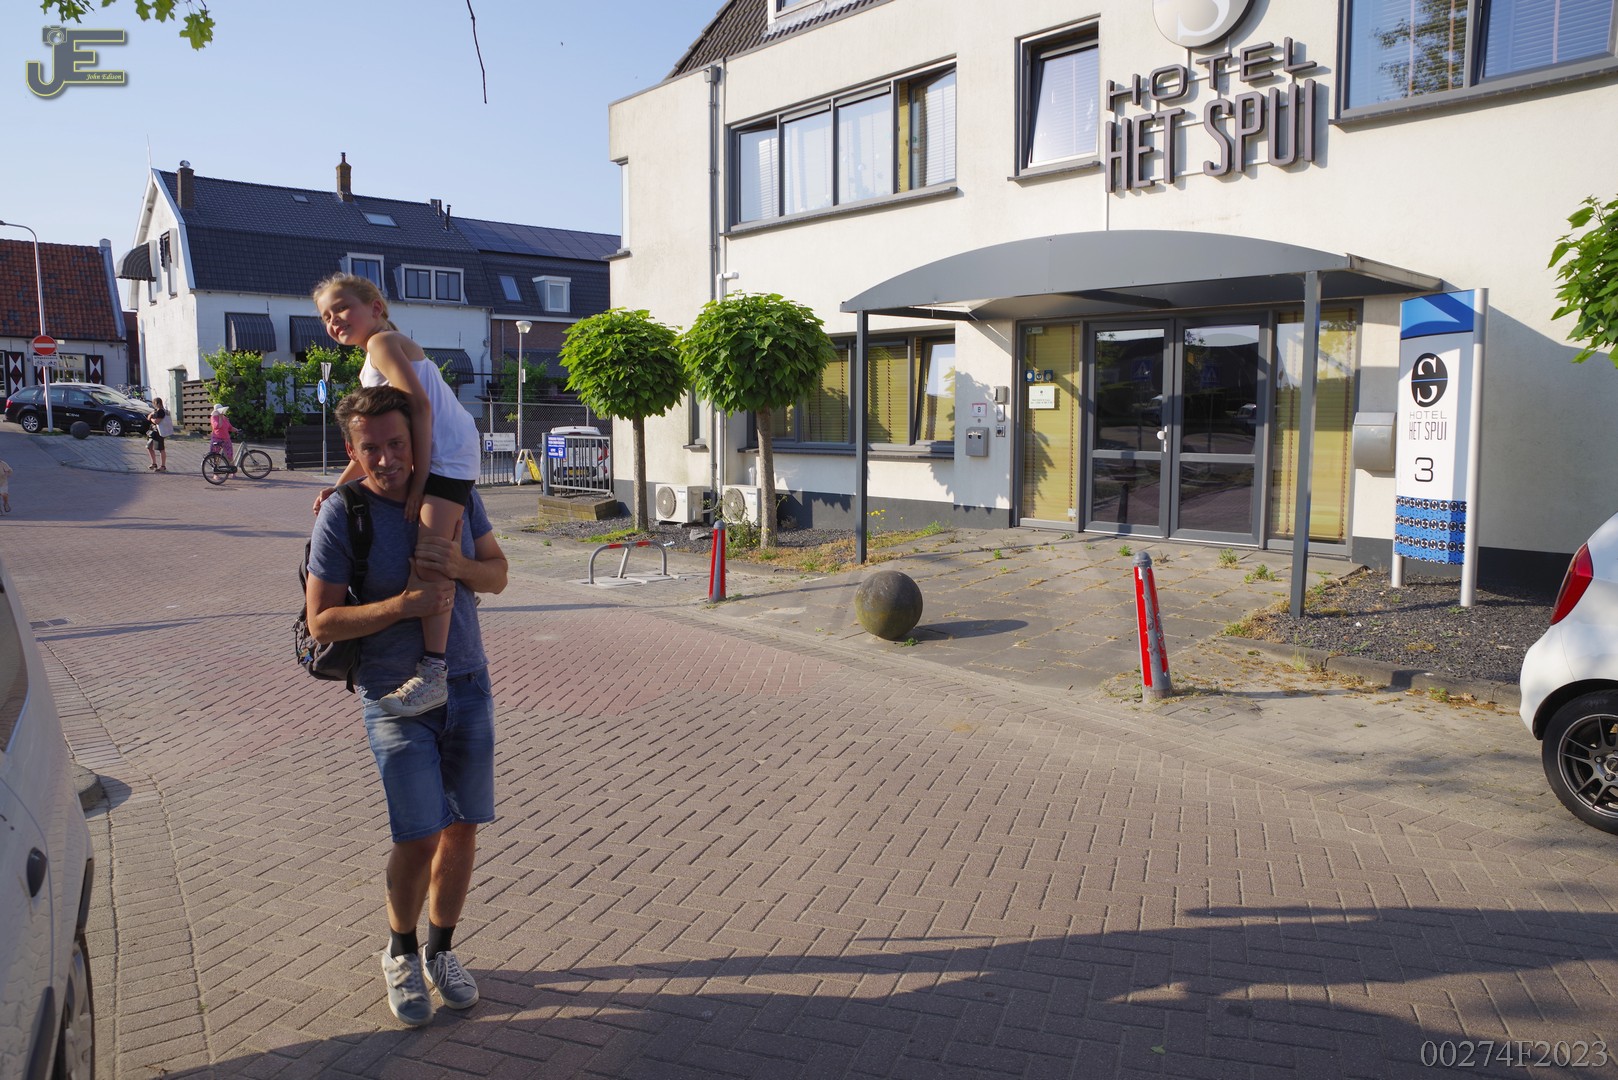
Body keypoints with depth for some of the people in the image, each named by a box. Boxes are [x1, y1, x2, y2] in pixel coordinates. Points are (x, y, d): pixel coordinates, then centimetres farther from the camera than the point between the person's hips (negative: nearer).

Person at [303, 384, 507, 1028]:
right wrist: (406, 603, -23)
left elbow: (498, 573, 6)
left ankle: (440, 949, 30)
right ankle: (401, 952, 20)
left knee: (463, 828, 9)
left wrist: (461, 566, -16)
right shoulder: (342, 516, -12)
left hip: (468, 685, 4)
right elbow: (321, 621, -12)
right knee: (419, 835, -8)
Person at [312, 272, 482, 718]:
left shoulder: (382, 342, -4)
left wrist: (418, 479, -21)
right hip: (433, 459, 11)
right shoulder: (373, 364, 27)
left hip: (447, 455, -11)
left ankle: (432, 675, -23)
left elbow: (419, 404, -18)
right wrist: (338, 486, 21)